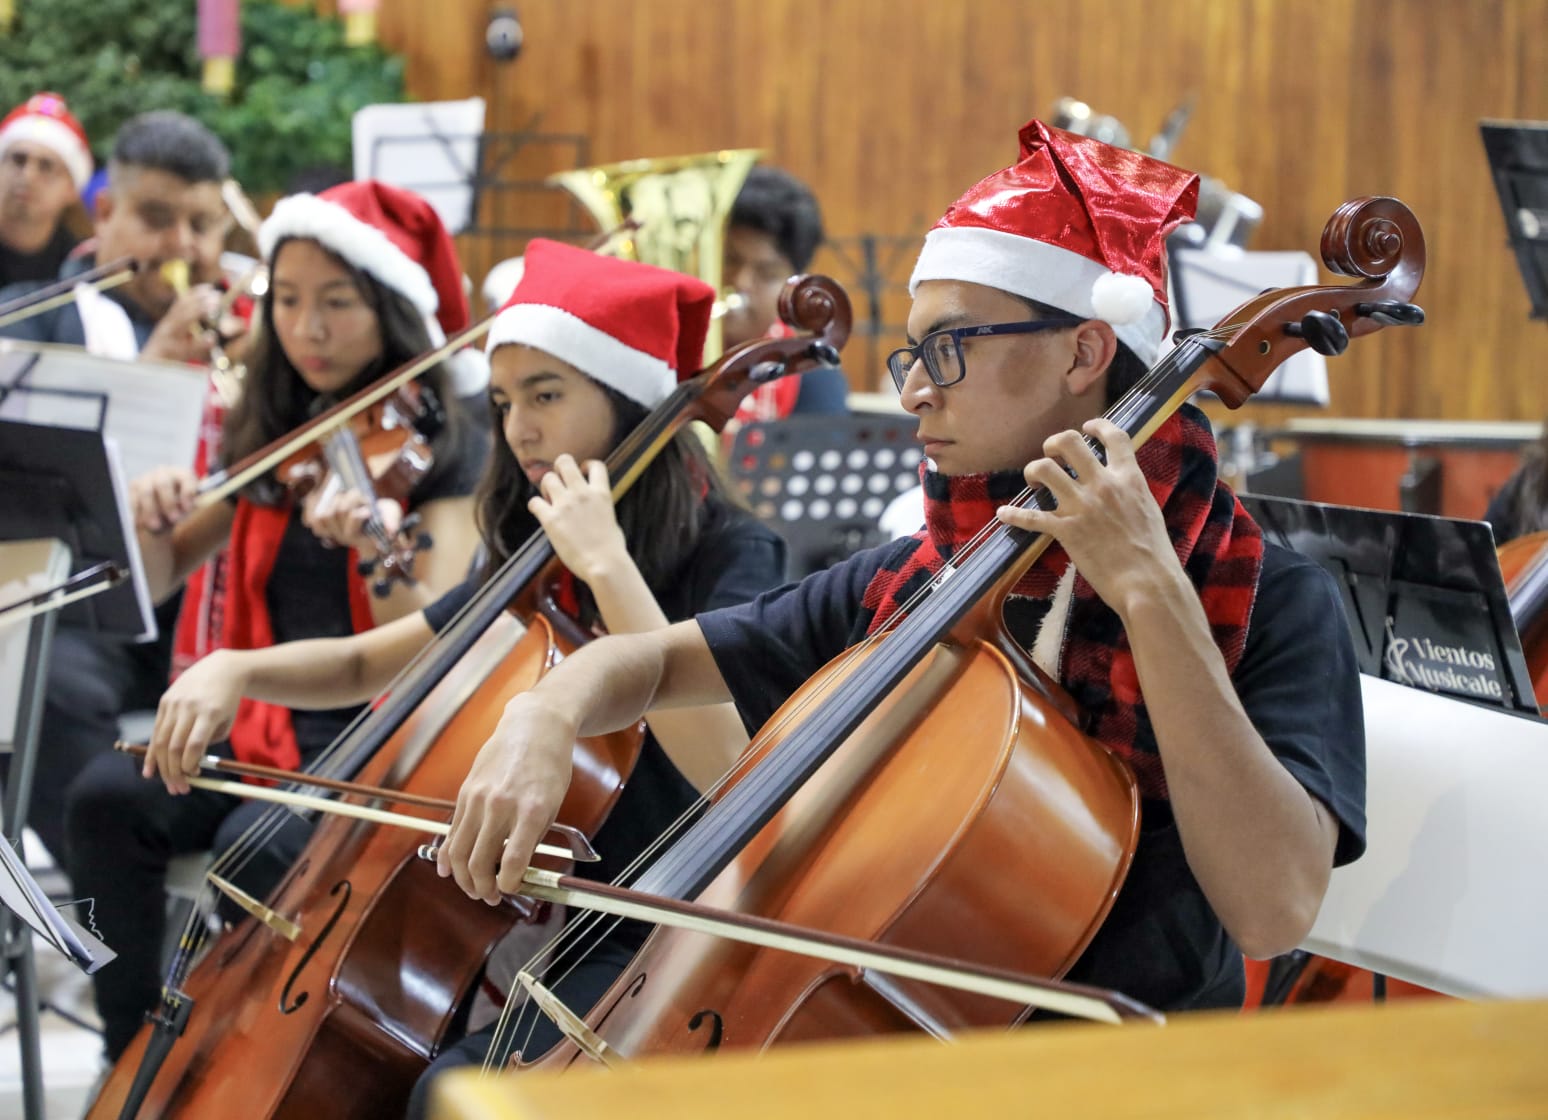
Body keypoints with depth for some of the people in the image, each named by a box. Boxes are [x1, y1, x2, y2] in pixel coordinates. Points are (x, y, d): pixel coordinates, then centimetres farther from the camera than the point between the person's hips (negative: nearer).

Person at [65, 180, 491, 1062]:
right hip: (264, 718, 5)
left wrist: (379, 550, -35)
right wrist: (156, 521, -9)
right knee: (108, 797, -23)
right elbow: (154, 585, 13)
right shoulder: (267, 440, 11)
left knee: (257, 848, -33)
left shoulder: (444, 450, -5)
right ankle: (134, 1060, -15)